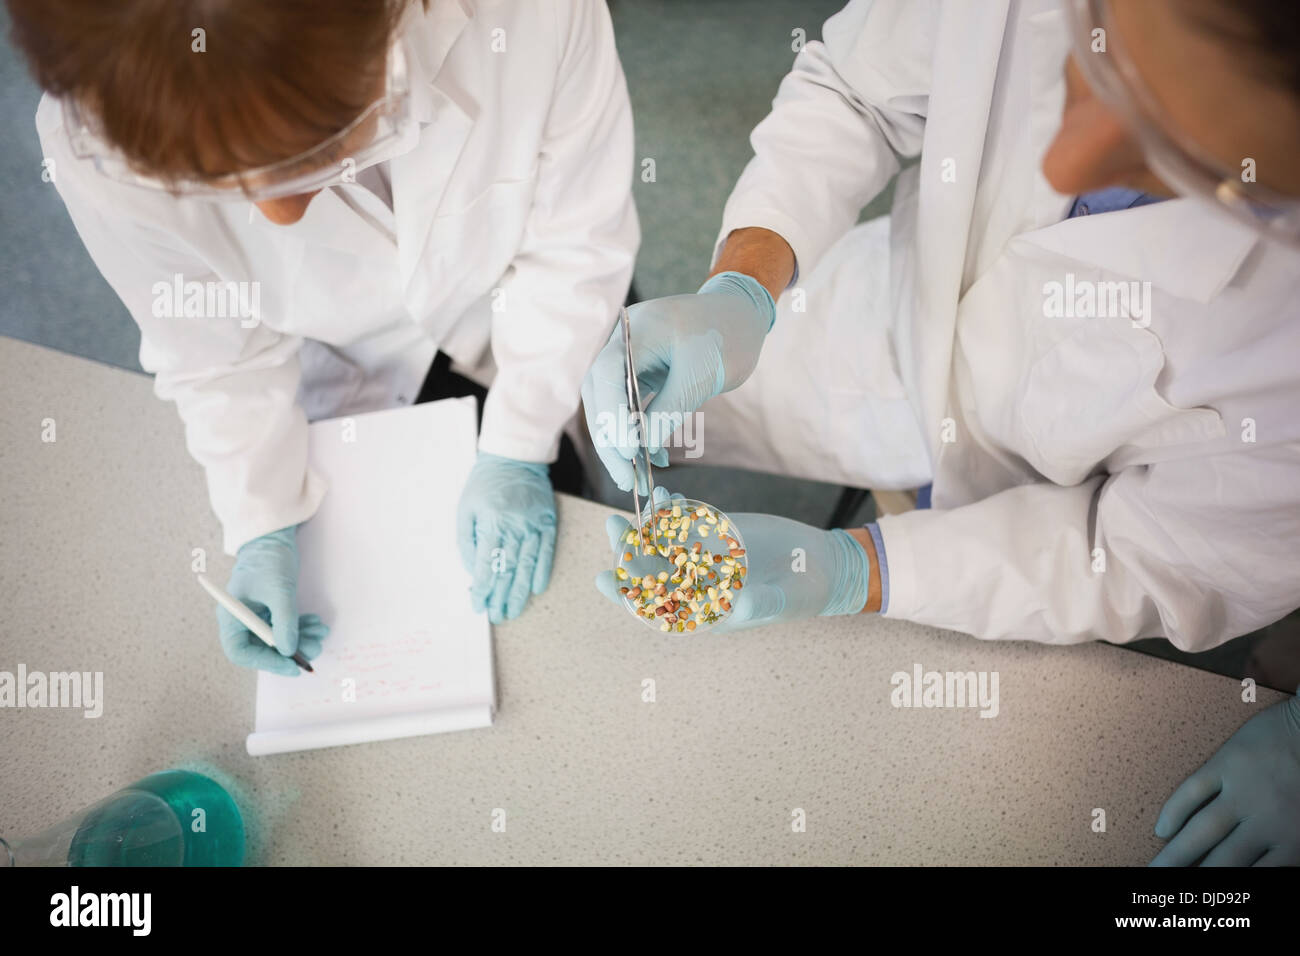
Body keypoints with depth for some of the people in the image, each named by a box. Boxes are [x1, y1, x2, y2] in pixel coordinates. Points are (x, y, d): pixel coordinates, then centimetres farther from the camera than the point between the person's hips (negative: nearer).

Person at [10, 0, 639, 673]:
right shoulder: (99, 149, -35)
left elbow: (575, 241, -25)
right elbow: (220, 358, -17)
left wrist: (518, 448, -23)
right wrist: (262, 529, -21)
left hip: (537, 334, 0)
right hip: (347, 376, 0)